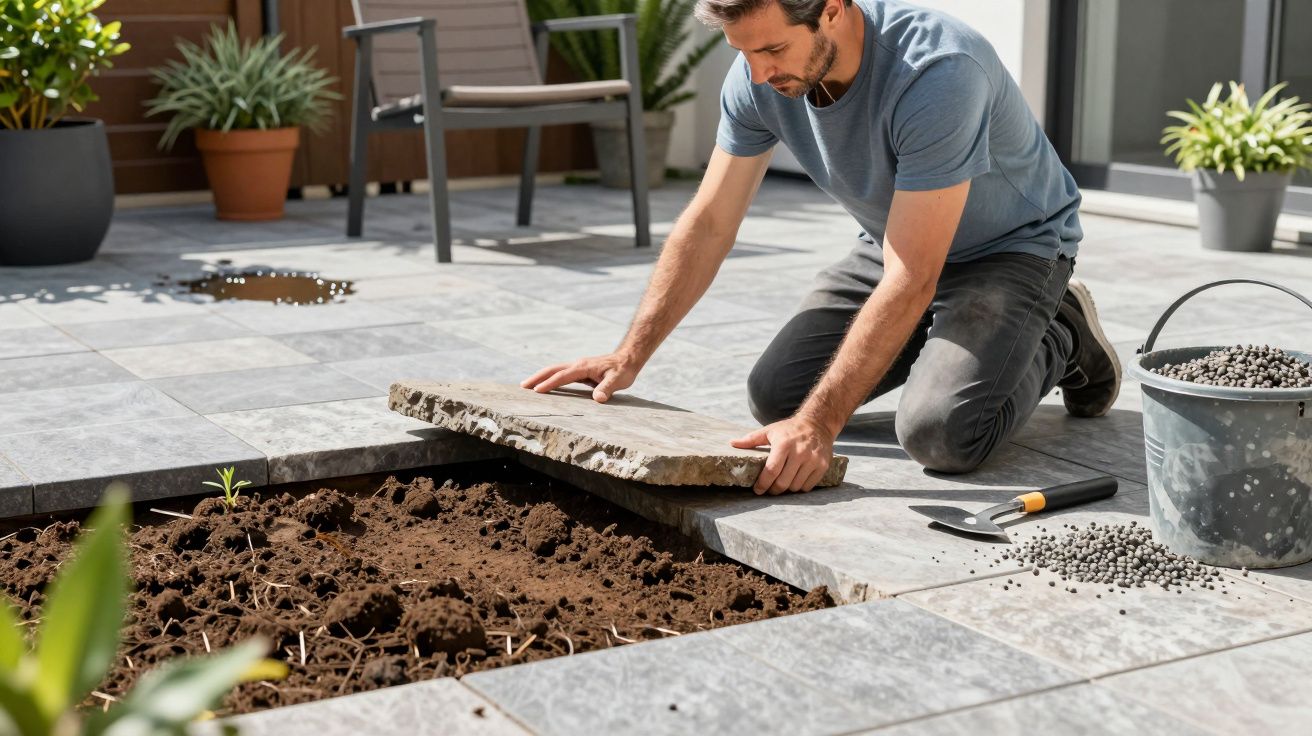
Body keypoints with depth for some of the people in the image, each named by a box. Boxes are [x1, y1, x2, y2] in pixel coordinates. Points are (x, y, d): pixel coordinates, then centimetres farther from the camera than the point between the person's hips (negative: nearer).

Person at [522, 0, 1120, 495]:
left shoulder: (937, 74, -37)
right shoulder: (759, 75, -17)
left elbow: (910, 280, -38)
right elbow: (708, 224, -7)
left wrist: (819, 423, -41)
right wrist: (629, 356, -13)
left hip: (1012, 246, -6)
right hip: (896, 242, 6)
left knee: (939, 432, -28)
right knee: (775, 394, -7)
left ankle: (1060, 340, 4)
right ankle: (933, 339, 18)